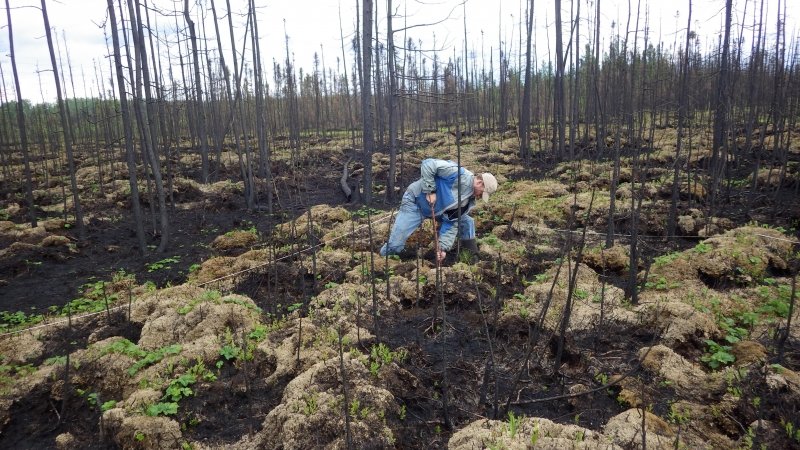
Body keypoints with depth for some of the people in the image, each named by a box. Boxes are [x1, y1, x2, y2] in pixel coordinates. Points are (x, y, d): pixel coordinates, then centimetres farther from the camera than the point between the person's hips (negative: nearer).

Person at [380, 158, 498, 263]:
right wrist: (430, 191, -30)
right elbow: (428, 164, -31)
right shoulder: (458, 174, -27)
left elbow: (452, 223, -5)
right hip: (415, 202, -7)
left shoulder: (469, 201, -3)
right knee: (395, 246, -16)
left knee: (468, 223, 3)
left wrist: (443, 247, -16)